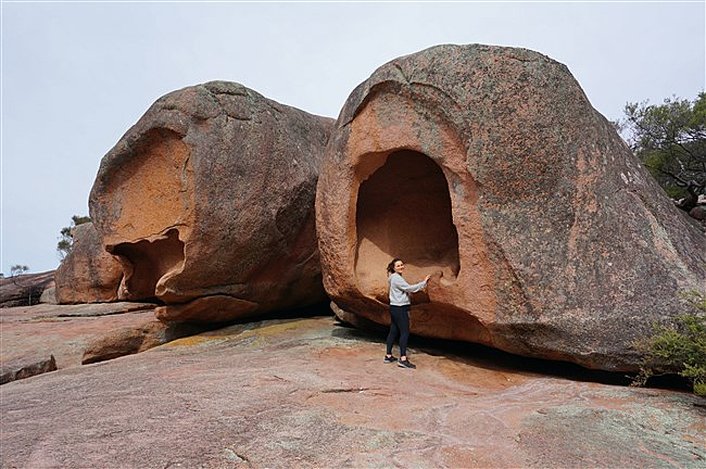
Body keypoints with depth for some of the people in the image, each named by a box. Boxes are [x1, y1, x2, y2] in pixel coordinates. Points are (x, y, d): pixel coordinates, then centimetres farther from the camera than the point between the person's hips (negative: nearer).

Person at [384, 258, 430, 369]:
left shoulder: (396, 278, 17)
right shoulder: (396, 278, -14)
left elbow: (406, 290, 17)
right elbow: (409, 288, -18)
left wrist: (422, 285, 14)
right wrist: (423, 283, -13)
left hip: (395, 308, 10)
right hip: (400, 309, -10)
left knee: (393, 332, 13)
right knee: (405, 333, -9)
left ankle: (388, 356, 19)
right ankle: (403, 359, -10)